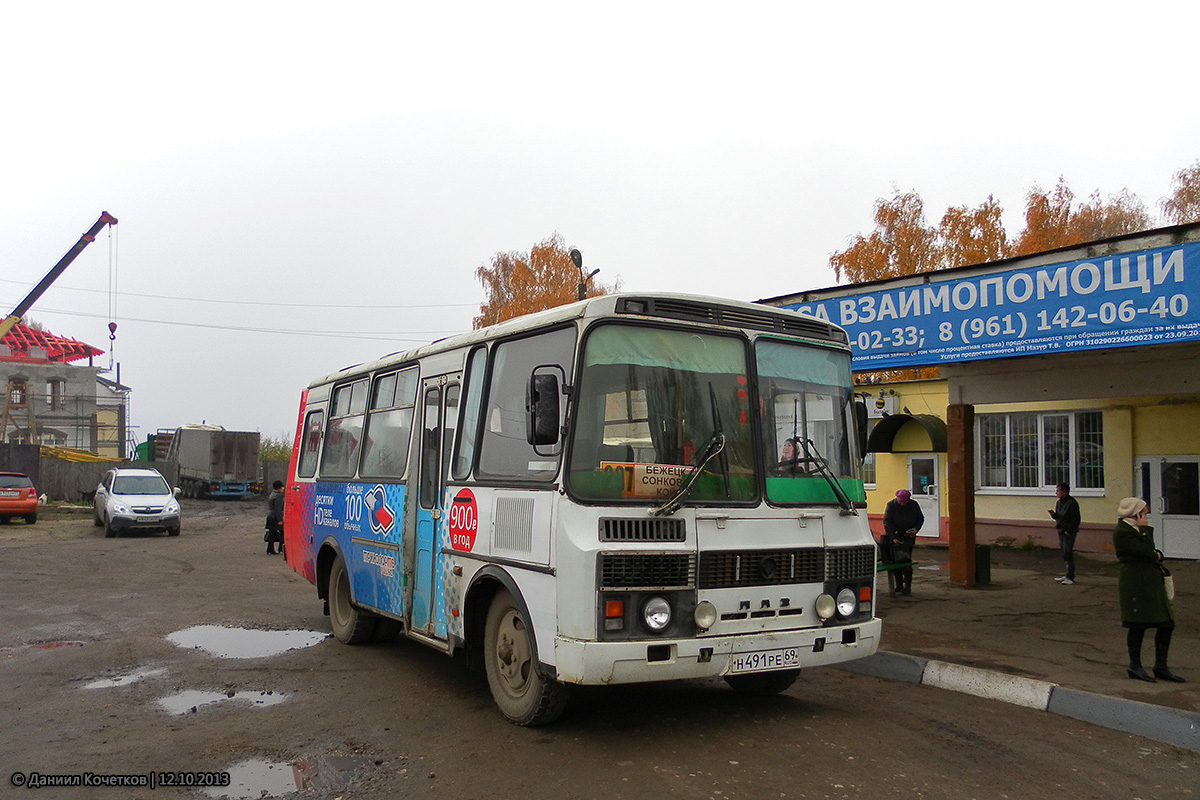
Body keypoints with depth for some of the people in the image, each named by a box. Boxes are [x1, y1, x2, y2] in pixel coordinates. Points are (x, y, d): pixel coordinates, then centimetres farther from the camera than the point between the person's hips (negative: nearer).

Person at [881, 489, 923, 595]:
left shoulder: (914, 506, -2)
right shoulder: (891, 505, -7)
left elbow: (920, 519, 11)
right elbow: (887, 522, -12)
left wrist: (915, 529, -9)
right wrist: (894, 537, -20)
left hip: (908, 536, 0)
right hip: (893, 535, 0)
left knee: (906, 561, -7)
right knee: (894, 560, 0)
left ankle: (907, 586, -1)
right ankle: (899, 585, 11)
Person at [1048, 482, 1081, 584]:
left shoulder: (1072, 503, -13)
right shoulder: (1059, 502, 13)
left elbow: (1076, 519, -14)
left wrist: (1068, 531, -16)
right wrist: (1053, 514, -1)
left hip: (1069, 532, -8)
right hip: (1061, 531, 8)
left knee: (1068, 554, -9)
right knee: (1064, 553, 10)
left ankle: (1070, 577, -4)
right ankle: (1067, 574, 17)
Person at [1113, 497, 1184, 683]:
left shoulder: (1135, 528, 17)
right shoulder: (1121, 532, -14)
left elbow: (1153, 553, 23)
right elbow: (1146, 551, -19)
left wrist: (1157, 555, 1)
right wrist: (1145, 529, -13)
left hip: (1151, 581, 10)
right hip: (1136, 582, -10)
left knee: (1167, 623, 8)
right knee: (1139, 625, -2)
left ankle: (1161, 667, 18)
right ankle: (1135, 666, 12)